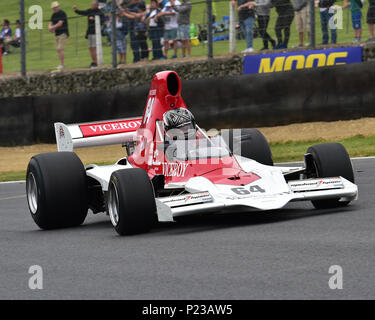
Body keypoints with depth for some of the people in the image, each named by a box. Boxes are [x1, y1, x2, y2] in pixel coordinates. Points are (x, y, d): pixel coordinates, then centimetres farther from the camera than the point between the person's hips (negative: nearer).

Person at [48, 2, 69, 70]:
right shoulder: (54, 15, 15)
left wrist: (52, 27, -8)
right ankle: (61, 65, 10)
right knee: (58, 50, 6)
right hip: (57, 34, 9)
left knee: (60, 49, -16)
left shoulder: (62, 13, -11)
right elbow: (50, 24, 15)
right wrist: (50, 28, -8)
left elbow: (60, 24, -19)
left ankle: (61, 65, -18)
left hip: (63, 33, -9)